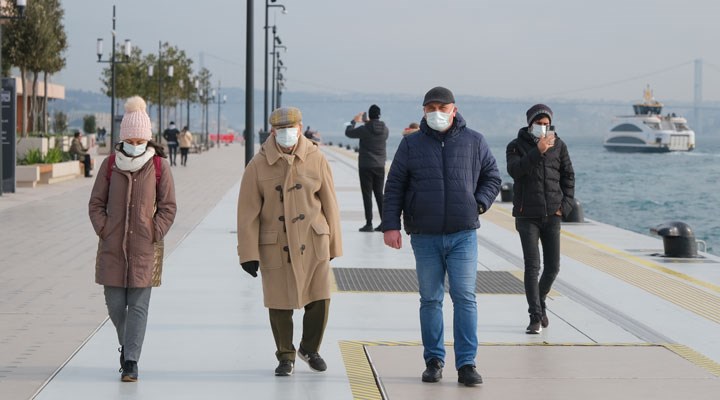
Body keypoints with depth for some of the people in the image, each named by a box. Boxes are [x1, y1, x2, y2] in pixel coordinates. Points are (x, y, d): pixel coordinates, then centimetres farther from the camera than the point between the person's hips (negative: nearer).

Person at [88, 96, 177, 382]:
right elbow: (96, 203, 8)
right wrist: (103, 231, -3)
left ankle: (131, 361, -1)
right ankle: (126, 344, 32)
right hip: (112, 246, 2)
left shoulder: (159, 166, -2)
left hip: (145, 248, -2)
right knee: (115, 303, 6)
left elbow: (168, 207, 3)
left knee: (138, 305, -4)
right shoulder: (110, 165, 2)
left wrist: (155, 235, -6)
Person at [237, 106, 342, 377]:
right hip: (275, 246, -1)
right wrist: (248, 253, -6)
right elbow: (248, 212, -3)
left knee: (319, 300, 0)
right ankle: (286, 357, 23)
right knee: (280, 304, 4)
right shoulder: (258, 165, -5)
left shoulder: (316, 159, -1)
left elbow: (329, 204, 6)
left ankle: (310, 348, 26)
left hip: (313, 243, 1)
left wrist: (334, 244, 9)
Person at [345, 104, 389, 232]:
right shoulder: (385, 129, -1)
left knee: (367, 195, -1)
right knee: (379, 194, 11)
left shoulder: (364, 129, -13)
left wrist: (354, 121, 19)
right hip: (380, 166, 4)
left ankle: (369, 224, -4)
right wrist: (367, 122, 30)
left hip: (365, 166, -4)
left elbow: (348, 132, 2)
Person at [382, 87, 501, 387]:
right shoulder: (411, 145, 4)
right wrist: (390, 225, -4)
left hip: (463, 235, -1)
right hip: (425, 236, 1)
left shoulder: (474, 142, 5)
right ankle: (434, 361, 15)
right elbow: (394, 187, 4)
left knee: (465, 298, -5)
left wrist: (479, 204, -2)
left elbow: (492, 177, 14)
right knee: (430, 300, 6)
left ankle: (466, 364, -3)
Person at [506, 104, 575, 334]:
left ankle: (540, 302, 32)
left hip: (552, 216, 3)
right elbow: (514, 170, -20)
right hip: (527, 216, -3)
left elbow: (568, 177, 12)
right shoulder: (516, 146, -1)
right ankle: (535, 317, -7)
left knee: (552, 267, 6)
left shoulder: (558, 146, 7)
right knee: (532, 266, -9)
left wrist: (565, 205, 1)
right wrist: (538, 151, -29)